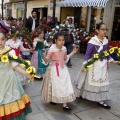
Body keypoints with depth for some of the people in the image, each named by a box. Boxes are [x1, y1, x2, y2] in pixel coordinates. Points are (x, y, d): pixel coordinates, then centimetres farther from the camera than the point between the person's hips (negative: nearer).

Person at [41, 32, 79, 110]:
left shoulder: (64, 48, 2)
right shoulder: (52, 49, -14)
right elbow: (47, 59, -12)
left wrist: (73, 52, 16)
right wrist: (44, 56, -33)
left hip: (63, 69, 5)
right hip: (54, 69, -5)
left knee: (64, 85, 3)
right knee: (54, 85, 6)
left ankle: (64, 104, 10)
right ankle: (52, 99, 34)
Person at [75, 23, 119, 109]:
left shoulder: (106, 41, 3)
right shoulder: (92, 41, -18)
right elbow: (88, 54, -16)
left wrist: (112, 61, 11)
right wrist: (85, 65, -22)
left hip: (103, 64, 7)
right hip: (94, 64, -7)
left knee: (102, 82, 13)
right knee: (91, 81, 7)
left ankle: (100, 100, 27)